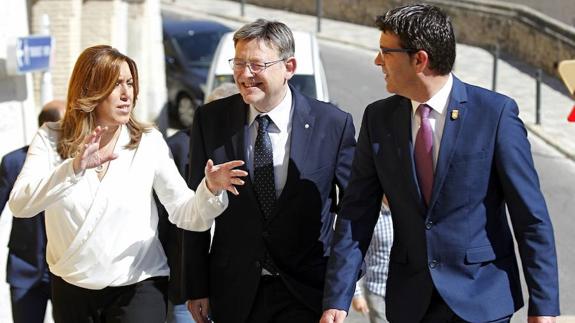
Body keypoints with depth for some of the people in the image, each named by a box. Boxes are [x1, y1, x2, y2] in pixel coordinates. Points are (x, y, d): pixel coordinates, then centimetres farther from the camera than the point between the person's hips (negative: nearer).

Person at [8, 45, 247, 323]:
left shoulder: (148, 142, -4)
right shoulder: (51, 139, -4)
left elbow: (185, 214, -8)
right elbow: (20, 205, -18)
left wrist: (211, 189, -28)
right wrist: (75, 167, -31)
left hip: (137, 287, -1)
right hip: (71, 287, 1)